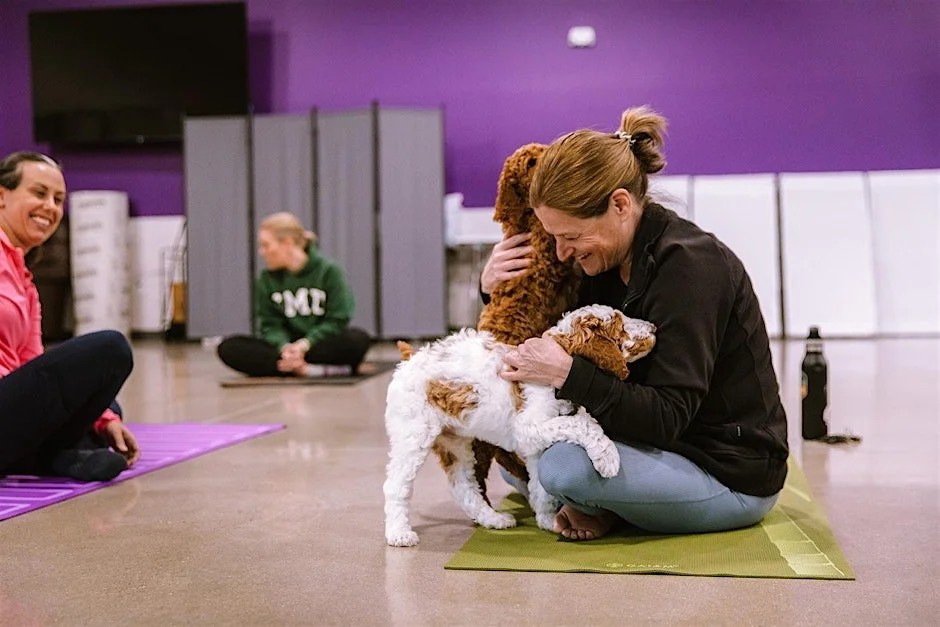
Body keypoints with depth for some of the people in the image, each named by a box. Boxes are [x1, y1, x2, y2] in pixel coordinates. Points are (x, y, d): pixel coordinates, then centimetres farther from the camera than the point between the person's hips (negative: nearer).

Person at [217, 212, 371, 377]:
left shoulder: (328, 270, -5)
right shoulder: (267, 279, 5)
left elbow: (337, 321, -8)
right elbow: (270, 325, 1)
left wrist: (304, 345, -22)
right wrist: (284, 347, -21)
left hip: (324, 346, -3)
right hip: (285, 345, 3)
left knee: (358, 339, -34)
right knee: (228, 347, -22)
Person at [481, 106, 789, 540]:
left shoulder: (689, 265, -25)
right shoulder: (612, 260, 0)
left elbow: (667, 418, -28)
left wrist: (569, 374, -36)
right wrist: (493, 289, -6)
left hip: (731, 474, -9)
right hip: (667, 448, 9)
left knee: (567, 467, -30)